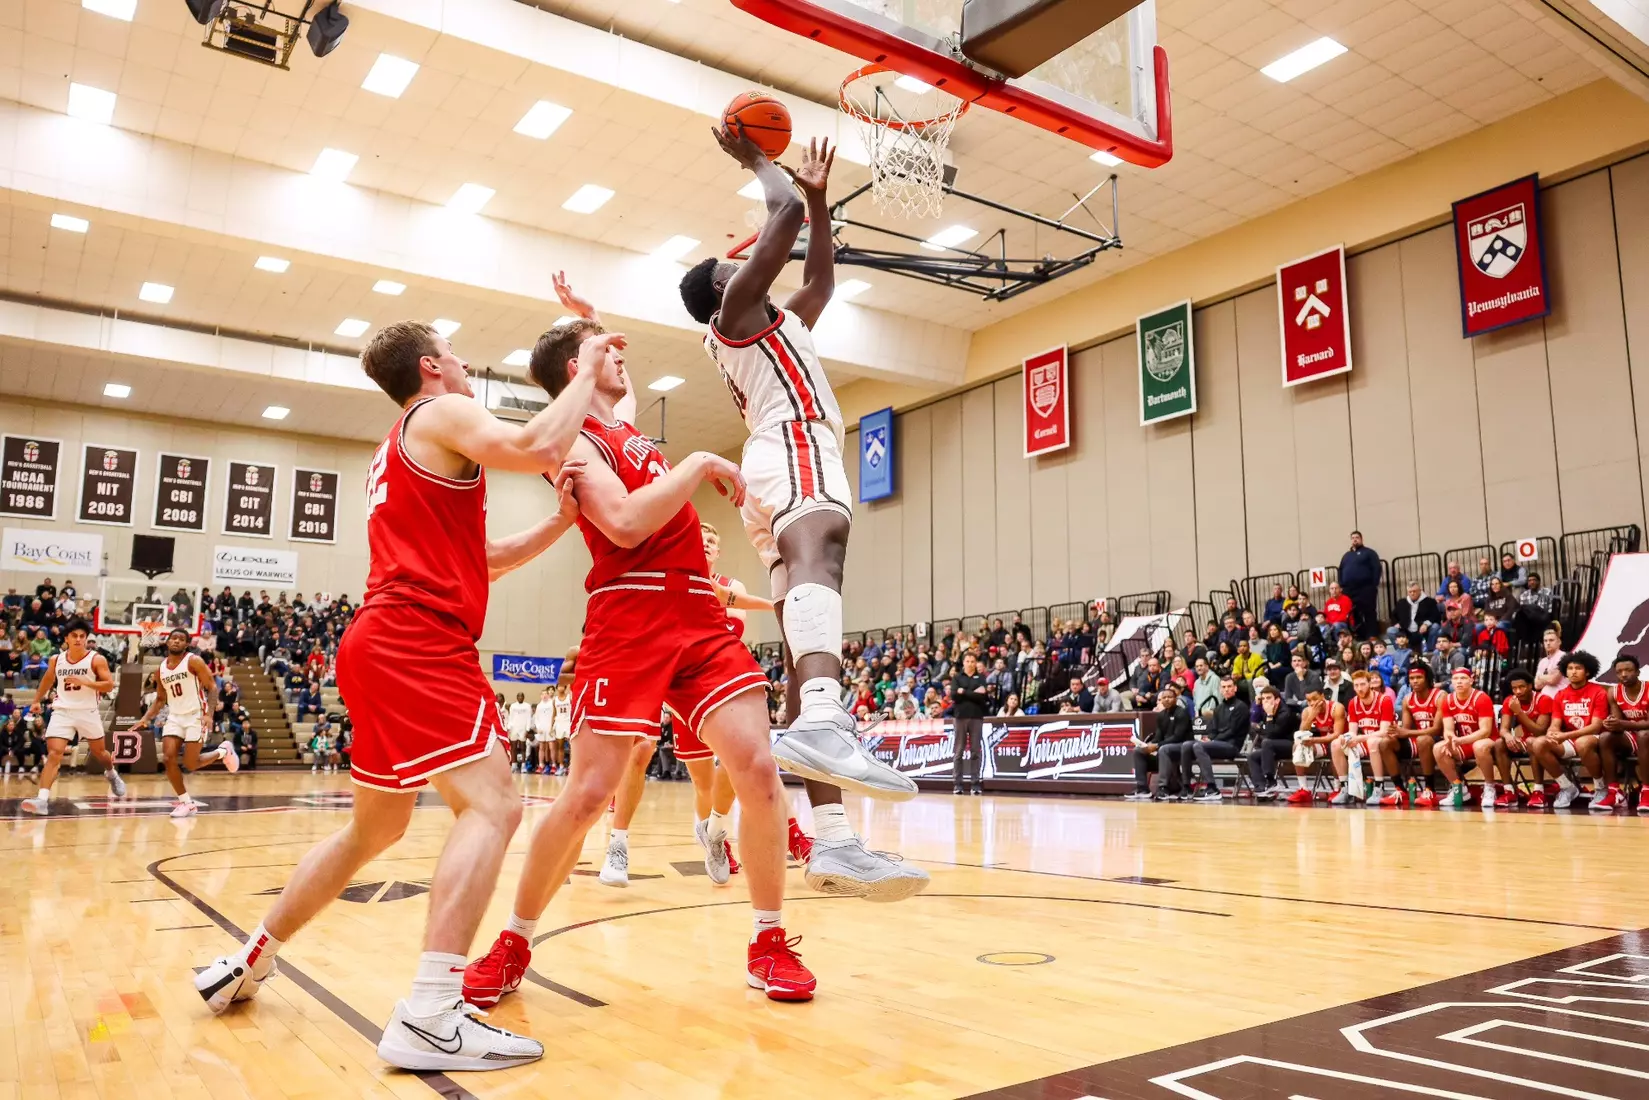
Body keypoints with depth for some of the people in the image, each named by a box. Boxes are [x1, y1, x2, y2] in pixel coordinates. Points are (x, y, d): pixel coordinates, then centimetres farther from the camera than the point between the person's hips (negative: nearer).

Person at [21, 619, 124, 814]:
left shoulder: (96, 659, -8)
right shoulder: (56, 659, 3)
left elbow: (109, 685, -13)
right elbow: (47, 680, 23)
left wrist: (85, 682, -25)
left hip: (87, 712, -1)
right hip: (62, 712, 1)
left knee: (98, 752, 15)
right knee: (54, 754, -14)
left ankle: (112, 775, 46)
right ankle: (42, 799, -19)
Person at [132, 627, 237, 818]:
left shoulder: (193, 661, -9)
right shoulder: (161, 669, 9)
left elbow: (212, 687, -12)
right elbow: (160, 699, 19)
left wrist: (210, 713, -26)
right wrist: (145, 719, 4)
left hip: (195, 716, -5)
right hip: (174, 717, 5)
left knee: (190, 764, -8)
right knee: (168, 758, -9)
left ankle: (224, 751, 22)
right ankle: (186, 802, 4)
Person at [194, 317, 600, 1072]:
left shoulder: (397, 452, 28)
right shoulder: (442, 415, 0)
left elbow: (484, 557, 27)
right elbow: (539, 447, -20)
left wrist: (559, 519, 14)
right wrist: (587, 372, -6)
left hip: (383, 644, 10)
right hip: (418, 643, -10)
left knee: (375, 828, 21)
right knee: (491, 807, -17)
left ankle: (247, 962, 32)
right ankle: (429, 1018, -24)